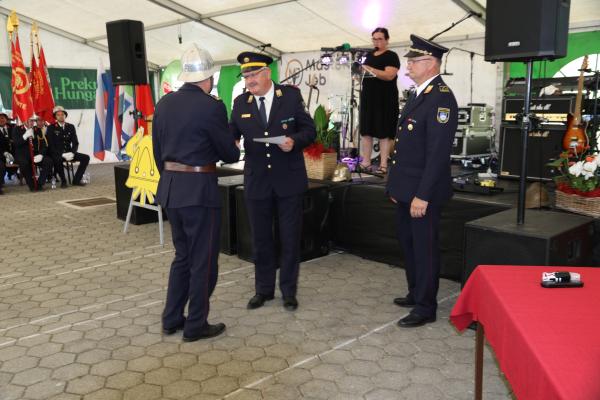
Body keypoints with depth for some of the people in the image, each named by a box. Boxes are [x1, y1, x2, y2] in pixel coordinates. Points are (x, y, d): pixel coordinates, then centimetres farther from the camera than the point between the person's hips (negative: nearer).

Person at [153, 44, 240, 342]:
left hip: (170, 187, 7)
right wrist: (233, 148, 16)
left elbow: (158, 150, 13)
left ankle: (171, 319, 27)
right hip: (199, 190, -7)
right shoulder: (211, 106, -14)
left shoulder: (164, 103, 7)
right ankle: (196, 325, 17)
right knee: (203, 260, 7)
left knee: (182, 255, 20)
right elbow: (230, 154, -7)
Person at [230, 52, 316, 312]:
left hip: (289, 180, -2)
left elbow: (309, 129, -1)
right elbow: (231, 133, 2)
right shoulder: (240, 103, 4)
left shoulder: (291, 96, -3)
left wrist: (295, 141, -21)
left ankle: (288, 291, 23)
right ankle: (263, 289, 28)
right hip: (257, 182, 2)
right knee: (261, 239, 12)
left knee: (290, 239, 7)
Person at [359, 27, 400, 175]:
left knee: (384, 132, -4)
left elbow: (389, 75, -19)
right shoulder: (369, 55, 16)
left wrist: (369, 69, -23)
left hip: (385, 99, -7)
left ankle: (383, 165, -2)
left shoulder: (391, 56, -4)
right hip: (368, 97, 7)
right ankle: (365, 163, 10)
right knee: (366, 130, 5)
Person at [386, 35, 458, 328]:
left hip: (423, 192, -9)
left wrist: (422, 195, -24)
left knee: (424, 248, 3)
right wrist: (396, 184, 16)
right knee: (409, 244, 19)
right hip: (407, 188, 9)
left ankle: (425, 308, 16)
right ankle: (415, 293, 36)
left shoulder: (442, 98, -17)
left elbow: (438, 152, -22)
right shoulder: (417, 95, 13)